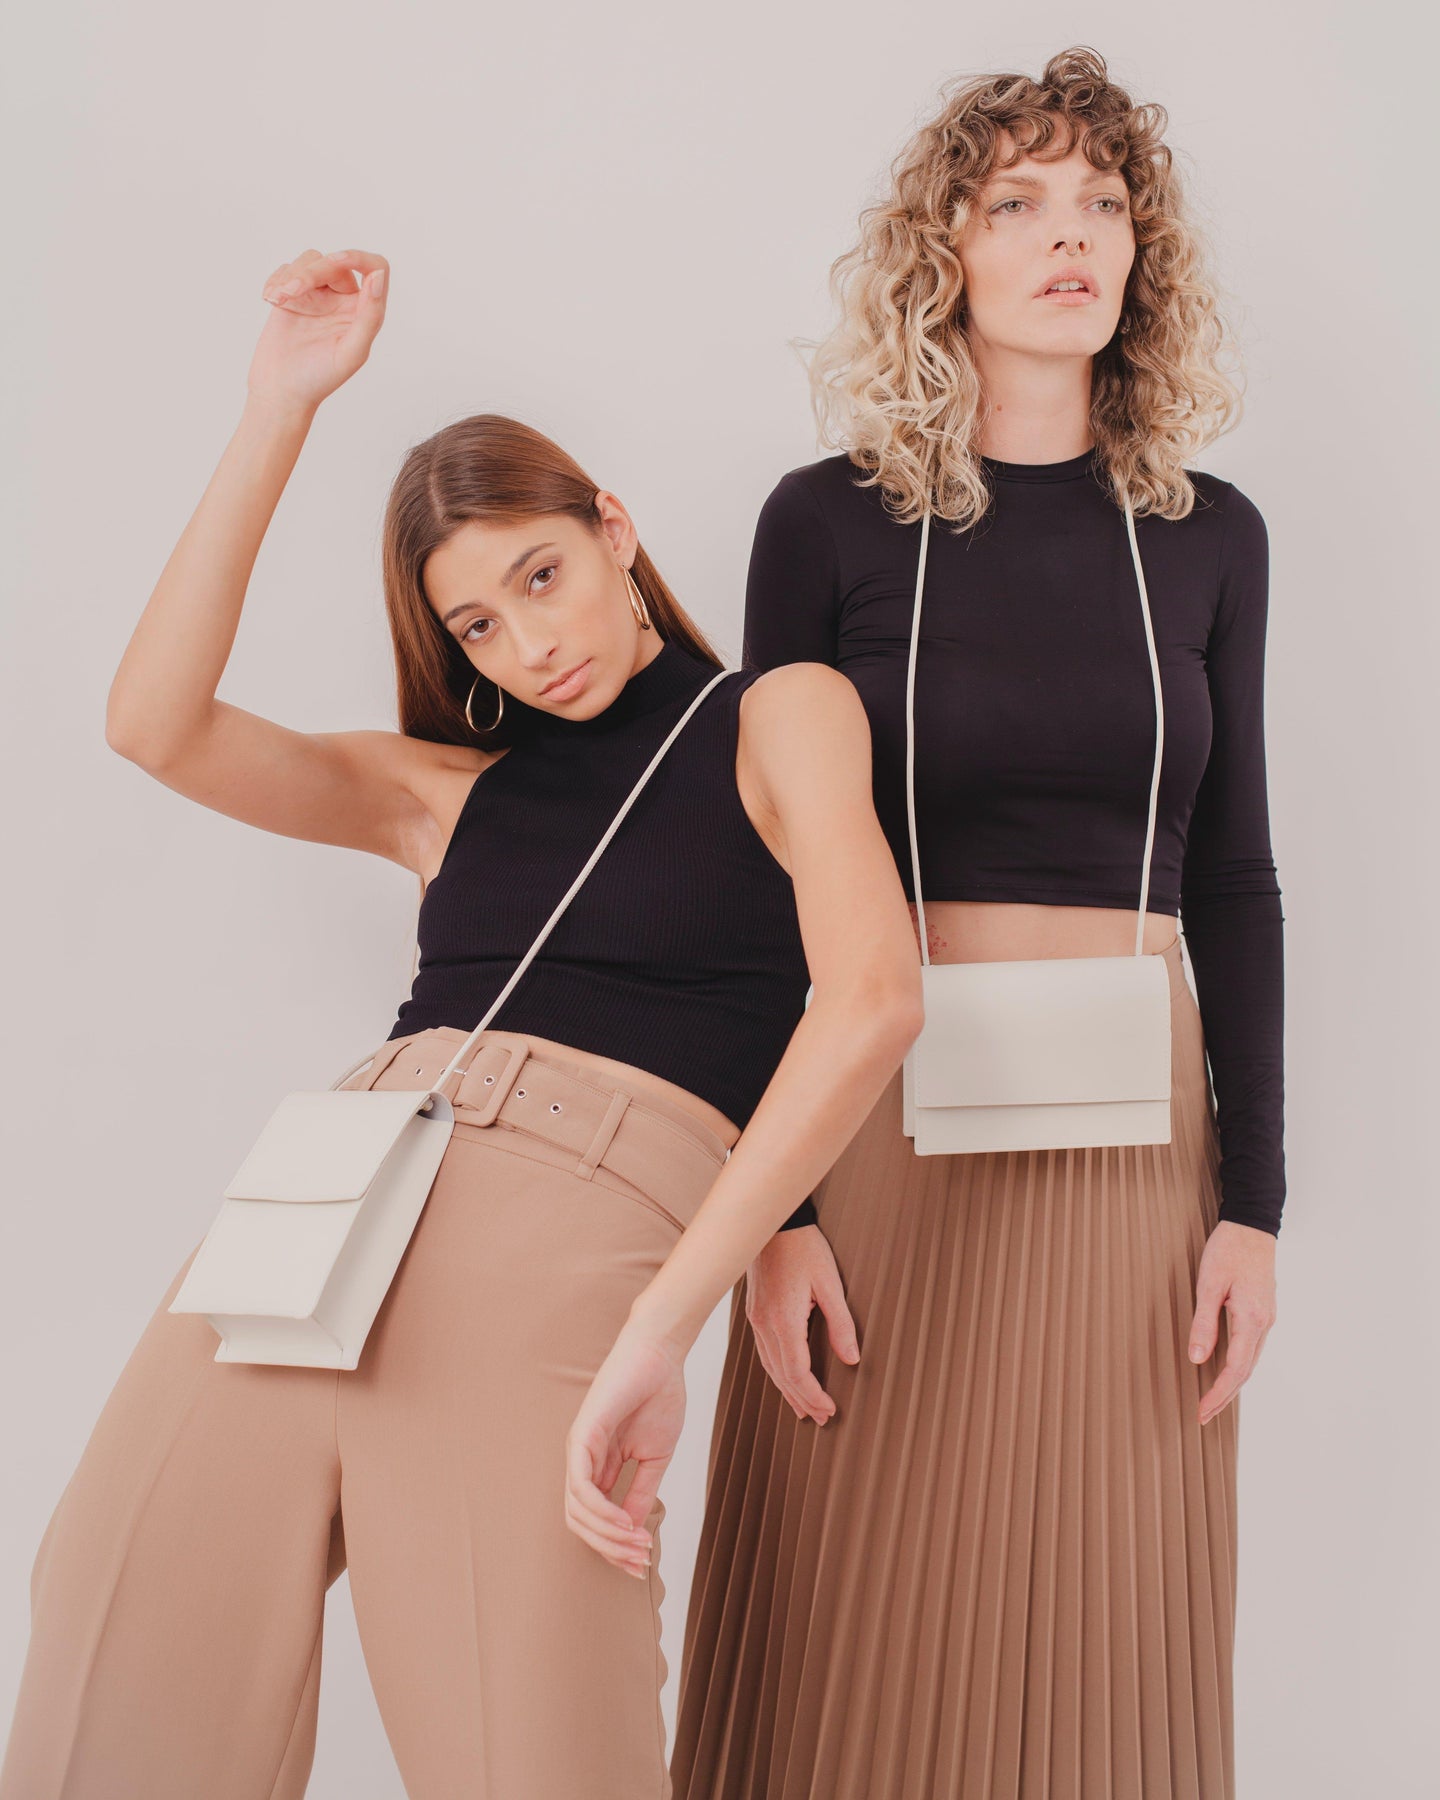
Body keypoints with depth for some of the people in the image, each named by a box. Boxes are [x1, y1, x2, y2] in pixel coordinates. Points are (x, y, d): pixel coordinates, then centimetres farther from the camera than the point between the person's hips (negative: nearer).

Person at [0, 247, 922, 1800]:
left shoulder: (778, 718, 14)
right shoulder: (453, 789, 26)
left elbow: (872, 1000, -4)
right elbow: (155, 725, 12)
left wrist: (666, 1318, -13)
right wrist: (282, 407, 11)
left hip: (577, 1209, -4)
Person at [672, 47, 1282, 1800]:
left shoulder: (1205, 534, 7)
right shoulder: (831, 518, 0)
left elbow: (1234, 881, 9)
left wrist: (1253, 1200, 3)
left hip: (1136, 1129, 2)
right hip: (888, 1118, -2)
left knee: (1105, 1648, 8)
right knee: (857, 1649, 4)